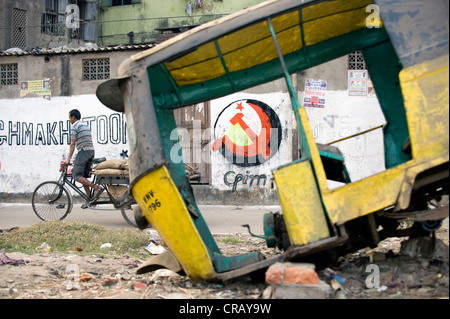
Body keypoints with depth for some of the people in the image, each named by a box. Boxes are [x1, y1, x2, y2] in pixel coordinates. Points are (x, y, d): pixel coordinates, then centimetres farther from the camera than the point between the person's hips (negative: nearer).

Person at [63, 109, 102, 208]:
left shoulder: (74, 126, -4)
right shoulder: (85, 125, 22)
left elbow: (72, 144, -11)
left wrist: (68, 159, -11)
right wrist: (78, 159, 27)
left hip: (83, 151, -9)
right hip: (91, 151, 9)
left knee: (77, 176, -9)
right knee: (84, 176, 11)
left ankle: (97, 187, -24)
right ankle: (89, 200, 6)